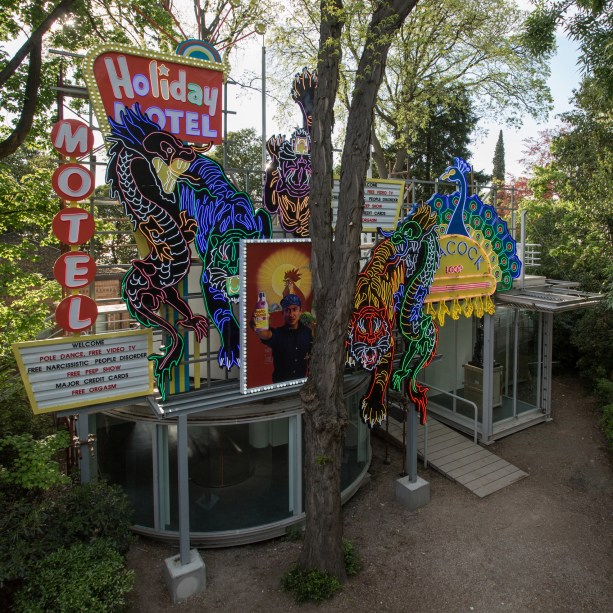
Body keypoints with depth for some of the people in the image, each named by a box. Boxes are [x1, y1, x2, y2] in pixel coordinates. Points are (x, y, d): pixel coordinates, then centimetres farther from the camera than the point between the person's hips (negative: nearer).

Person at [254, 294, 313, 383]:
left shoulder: (307, 331, -3)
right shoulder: (277, 333, -14)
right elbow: (265, 335, -37)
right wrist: (260, 329, -59)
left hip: (301, 380, 3)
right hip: (280, 382, -2)